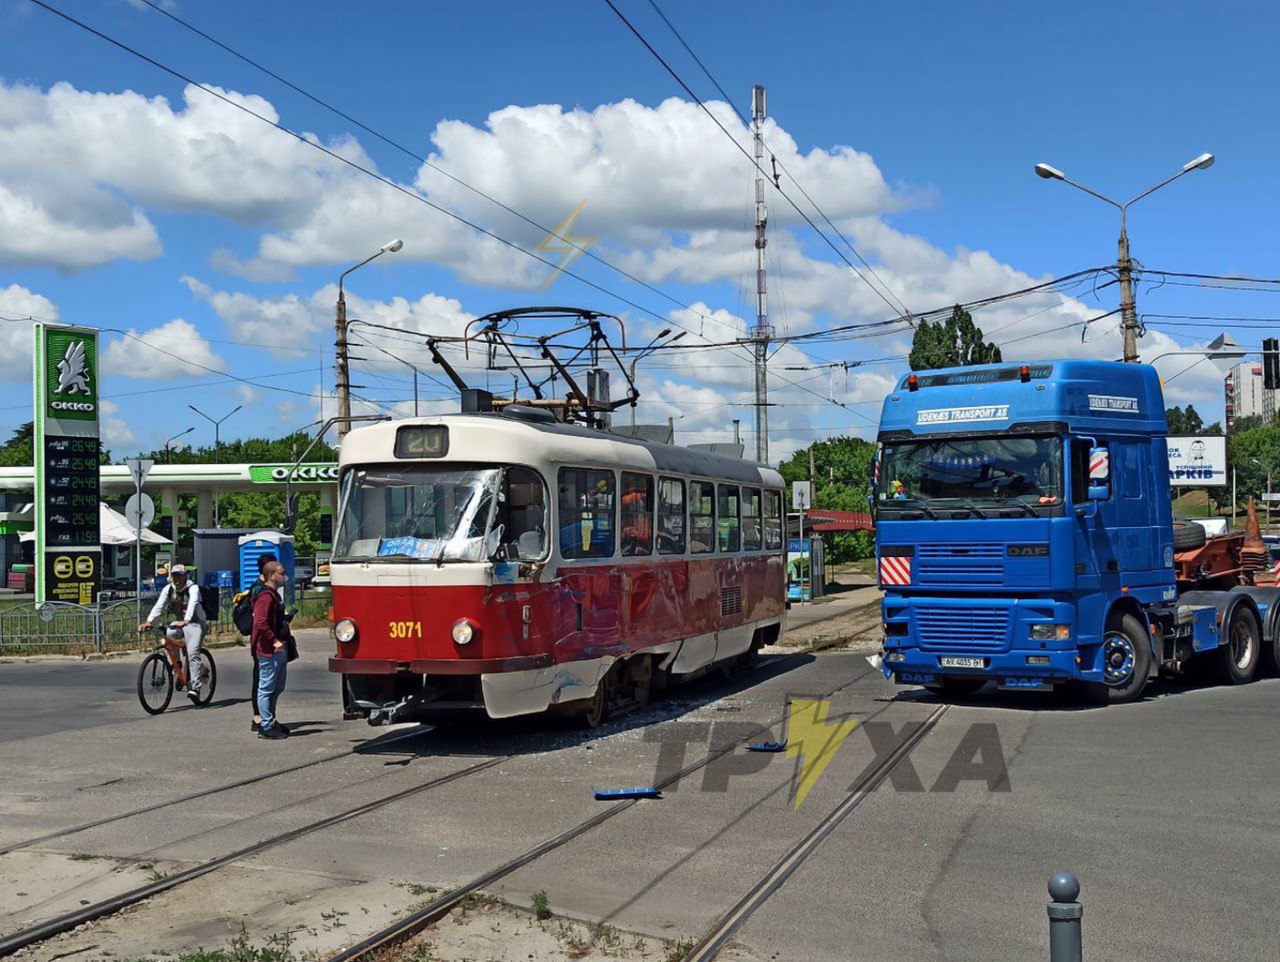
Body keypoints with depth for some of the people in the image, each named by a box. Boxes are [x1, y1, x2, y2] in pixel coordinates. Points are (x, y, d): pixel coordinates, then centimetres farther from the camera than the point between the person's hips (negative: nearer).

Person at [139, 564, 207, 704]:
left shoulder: (193, 588, -15)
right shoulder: (168, 589, 1)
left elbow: (192, 604, -32)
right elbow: (159, 606, -9)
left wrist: (185, 621, -49)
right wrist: (148, 621, -26)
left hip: (193, 623, -5)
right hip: (177, 622, 5)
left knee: (193, 654, -18)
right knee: (165, 637, -25)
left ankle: (195, 688, -21)